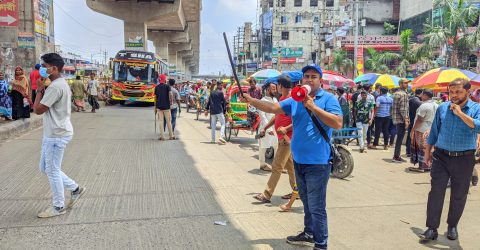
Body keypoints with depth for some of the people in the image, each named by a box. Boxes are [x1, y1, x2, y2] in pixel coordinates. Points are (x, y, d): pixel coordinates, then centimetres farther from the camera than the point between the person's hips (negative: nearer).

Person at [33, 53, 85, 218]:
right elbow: (47, 106, 18)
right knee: (45, 168, 18)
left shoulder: (55, 86, -21)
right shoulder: (61, 84, 13)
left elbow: (38, 110, -18)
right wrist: (42, 89, 7)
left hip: (57, 135, -10)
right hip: (53, 133, 10)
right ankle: (75, 189, 27)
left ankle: (58, 207, 16)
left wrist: (39, 89, -8)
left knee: (52, 171, 2)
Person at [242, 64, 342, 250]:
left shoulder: (328, 99, -8)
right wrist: (251, 100, -13)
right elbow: (273, 108, 0)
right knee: (307, 202, 22)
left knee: (316, 207, -1)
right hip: (298, 160, 6)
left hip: (318, 162, -6)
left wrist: (313, 107, -23)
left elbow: (338, 124, -20)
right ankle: (309, 234, 39)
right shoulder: (295, 100, 7)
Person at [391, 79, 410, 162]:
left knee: (399, 138, 15)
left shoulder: (396, 93, 16)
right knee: (400, 138, -3)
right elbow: (403, 108, -19)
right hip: (401, 119, -9)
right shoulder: (403, 94, -13)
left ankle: (396, 156, 20)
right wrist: (406, 120, -18)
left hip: (396, 119, 9)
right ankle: (396, 156, 1)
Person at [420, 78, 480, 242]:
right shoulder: (442, 108, 4)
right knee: (436, 192, -3)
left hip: (464, 159, -1)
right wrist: (427, 151, 12)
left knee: (459, 196, 10)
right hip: (441, 156, 1)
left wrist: (460, 113, -25)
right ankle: (432, 228, 3)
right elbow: (434, 131, 11)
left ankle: (452, 226, 29)